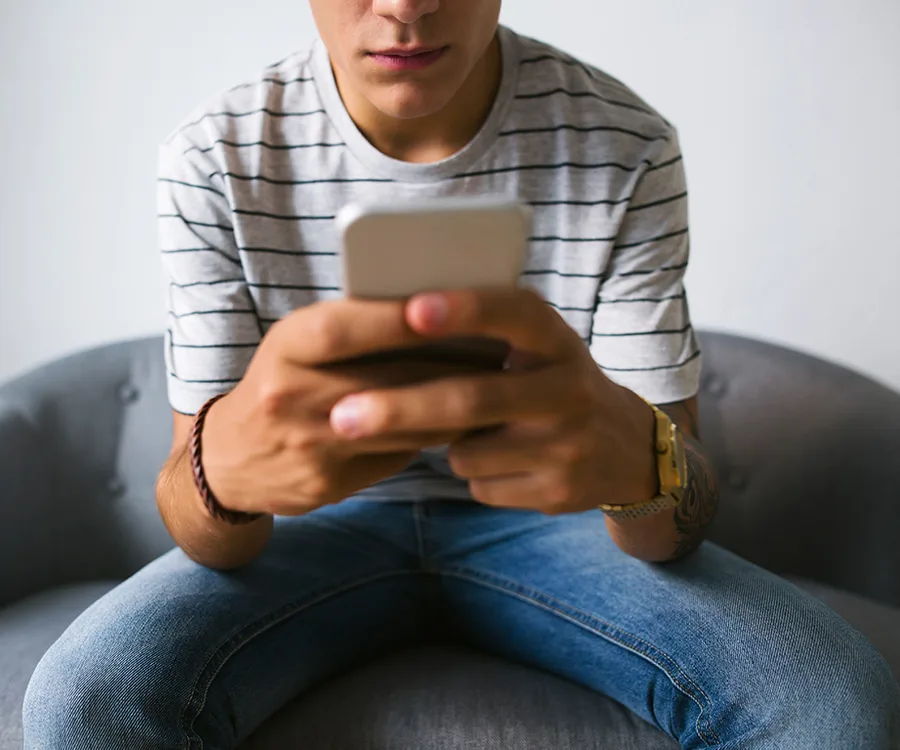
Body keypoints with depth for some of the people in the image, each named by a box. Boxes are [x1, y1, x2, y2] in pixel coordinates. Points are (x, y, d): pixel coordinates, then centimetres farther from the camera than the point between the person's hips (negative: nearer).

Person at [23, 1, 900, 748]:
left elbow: (686, 505, -15)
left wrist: (637, 455, -42)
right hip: (321, 518, 1)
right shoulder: (213, 158, -14)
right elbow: (207, 535, -16)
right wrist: (224, 460, -42)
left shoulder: (625, 148, -14)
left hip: (540, 513, 1)